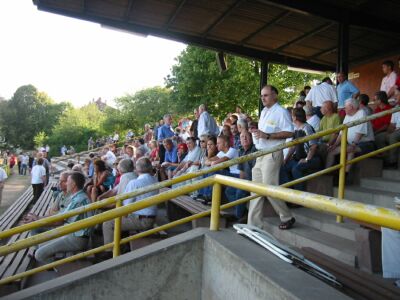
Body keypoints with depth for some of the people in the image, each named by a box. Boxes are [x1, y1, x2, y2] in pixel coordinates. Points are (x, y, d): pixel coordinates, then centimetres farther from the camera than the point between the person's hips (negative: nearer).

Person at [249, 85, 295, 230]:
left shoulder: (281, 112, -8)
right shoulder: (264, 111, 18)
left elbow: (289, 133, -17)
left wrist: (267, 135, -22)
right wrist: (257, 132, 10)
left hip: (272, 154, -8)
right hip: (260, 154, 9)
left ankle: (287, 218, 13)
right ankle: (253, 224, 15)